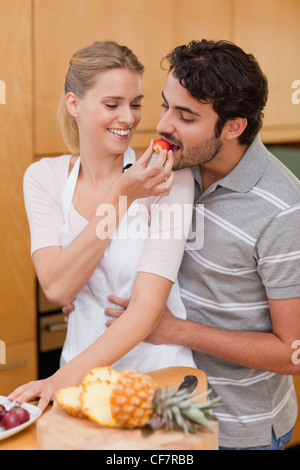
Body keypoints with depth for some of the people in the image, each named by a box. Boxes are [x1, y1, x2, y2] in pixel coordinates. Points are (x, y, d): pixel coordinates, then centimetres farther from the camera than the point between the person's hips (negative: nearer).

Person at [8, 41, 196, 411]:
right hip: (82, 363, 2)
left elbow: (148, 304, -17)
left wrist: (67, 376, -26)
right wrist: (121, 196, -18)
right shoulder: (44, 178, 0)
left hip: (158, 371, -2)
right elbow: (57, 288, -13)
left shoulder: (168, 179, -10)